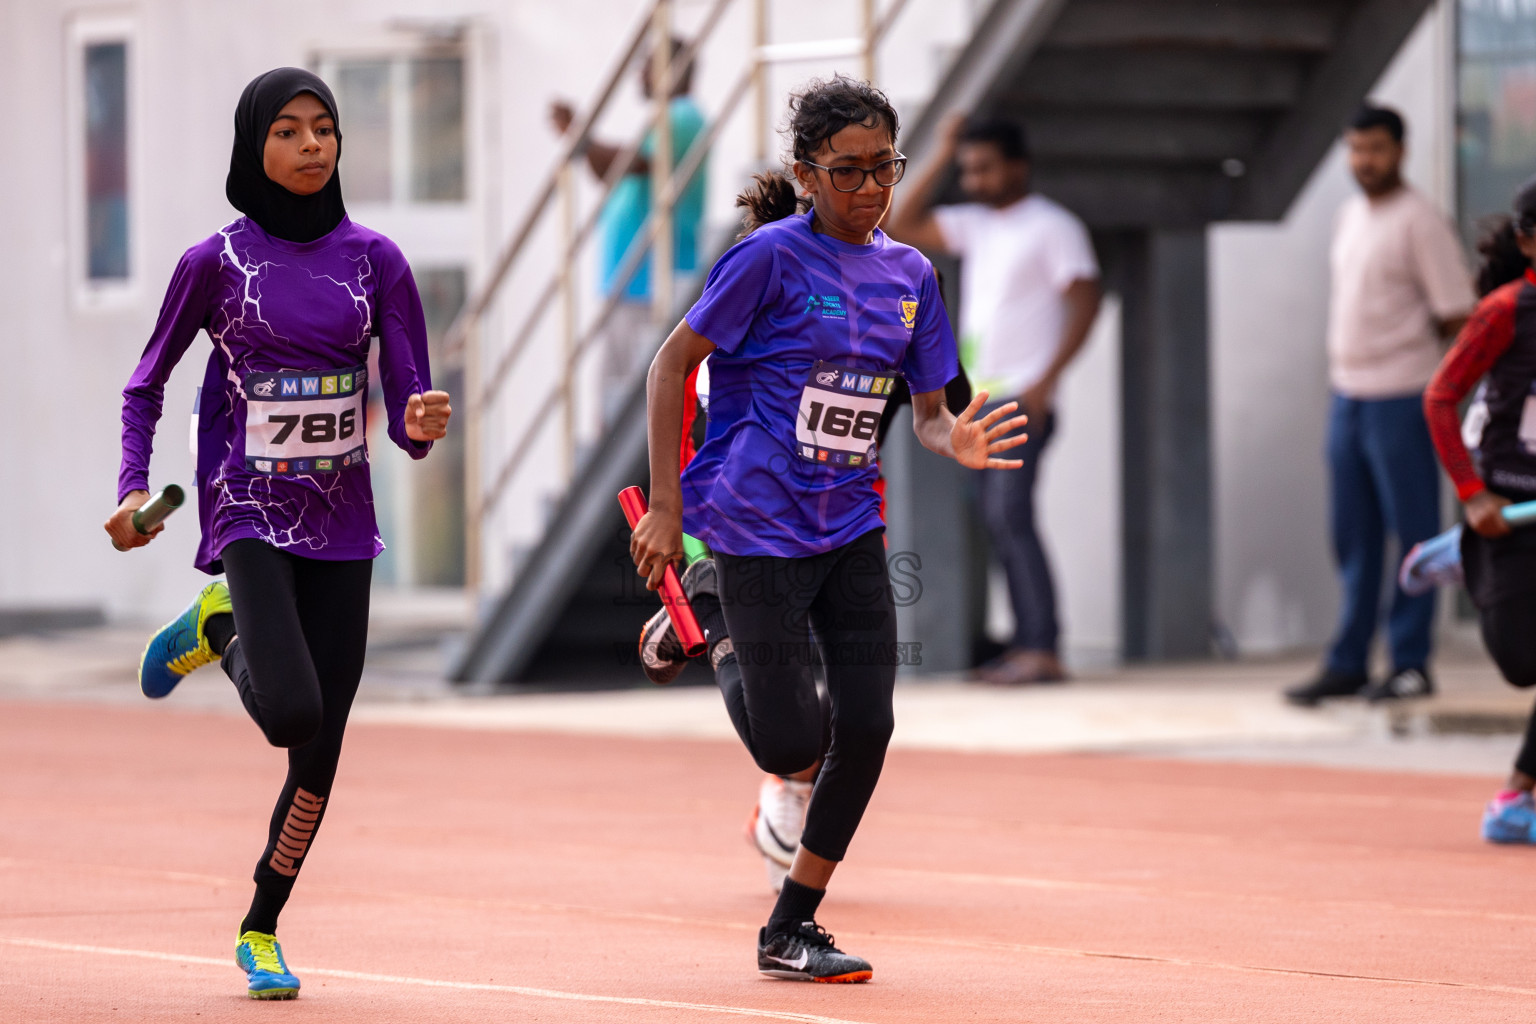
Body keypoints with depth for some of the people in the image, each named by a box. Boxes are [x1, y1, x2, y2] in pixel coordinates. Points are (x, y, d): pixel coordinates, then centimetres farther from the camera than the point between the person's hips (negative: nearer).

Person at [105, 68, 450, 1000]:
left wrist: (423, 424, -22)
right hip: (250, 513, -3)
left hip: (342, 522, 3)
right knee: (290, 711, -24)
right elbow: (147, 385, 8)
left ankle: (262, 930, 21)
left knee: (320, 751, 2)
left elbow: (407, 409, 2)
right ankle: (221, 632, 10)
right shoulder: (216, 261, -3)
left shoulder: (375, 260, 3)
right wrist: (135, 488, -5)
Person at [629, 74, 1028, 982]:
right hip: (758, 525, -6)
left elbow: (929, 410, 12)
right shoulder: (774, 255, -11)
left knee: (866, 727, -3)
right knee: (791, 747, -7)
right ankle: (724, 644, 28)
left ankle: (792, 929, 12)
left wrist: (957, 441, -13)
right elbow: (672, 364, -8)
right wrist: (665, 507, -12)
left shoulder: (909, 273, 7)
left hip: (851, 529, 6)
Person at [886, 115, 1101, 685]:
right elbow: (903, 229, 14)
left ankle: (1043, 651, -19)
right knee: (1000, 522, 5)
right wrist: (942, 159, 9)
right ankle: (1027, 644, 8)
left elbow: (1085, 302, -10)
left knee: (1010, 514, -16)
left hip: (1021, 398, -8)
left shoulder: (1052, 227, -4)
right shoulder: (975, 225, 16)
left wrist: (1046, 381, -18)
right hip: (978, 398, 8)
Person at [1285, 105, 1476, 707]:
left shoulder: (1419, 221, -9)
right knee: (1354, 538, 11)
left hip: (1400, 399, -8)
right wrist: (1341, 373, 14)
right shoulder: (1349, 217, 14)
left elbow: (1457, 315, -9)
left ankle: (1411, 664, 3)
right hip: (1348, 397, 8)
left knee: (1412, 532, -1)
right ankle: (1348, 664, 16)